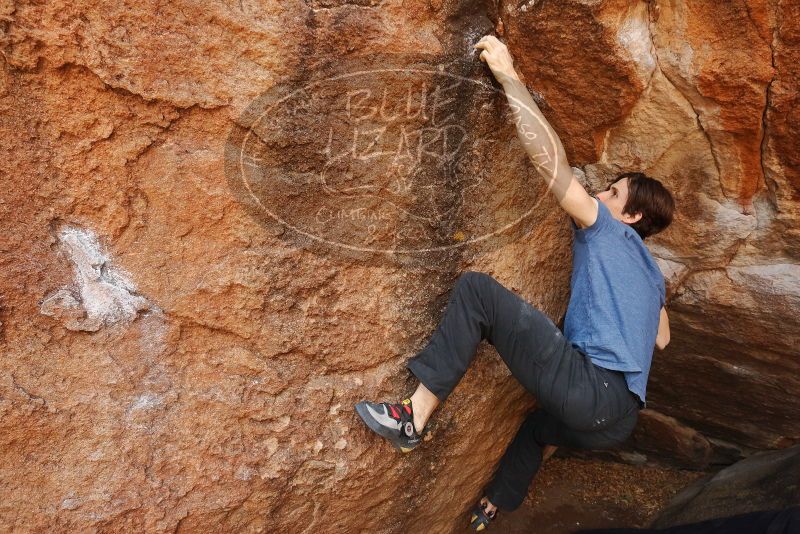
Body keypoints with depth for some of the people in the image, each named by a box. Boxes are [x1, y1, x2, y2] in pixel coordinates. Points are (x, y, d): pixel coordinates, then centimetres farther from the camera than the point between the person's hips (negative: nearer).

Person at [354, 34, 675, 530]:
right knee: (541, 423, 43)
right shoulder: (653, 274, 29)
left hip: (591, 390, -10)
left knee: (477, 288, -14)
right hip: (619, 421, 10)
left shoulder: (607, 229, 7)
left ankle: (414, 416, -15)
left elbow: (551, 158, -5)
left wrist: (509, 75, -1)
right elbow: (661, 338, 42)